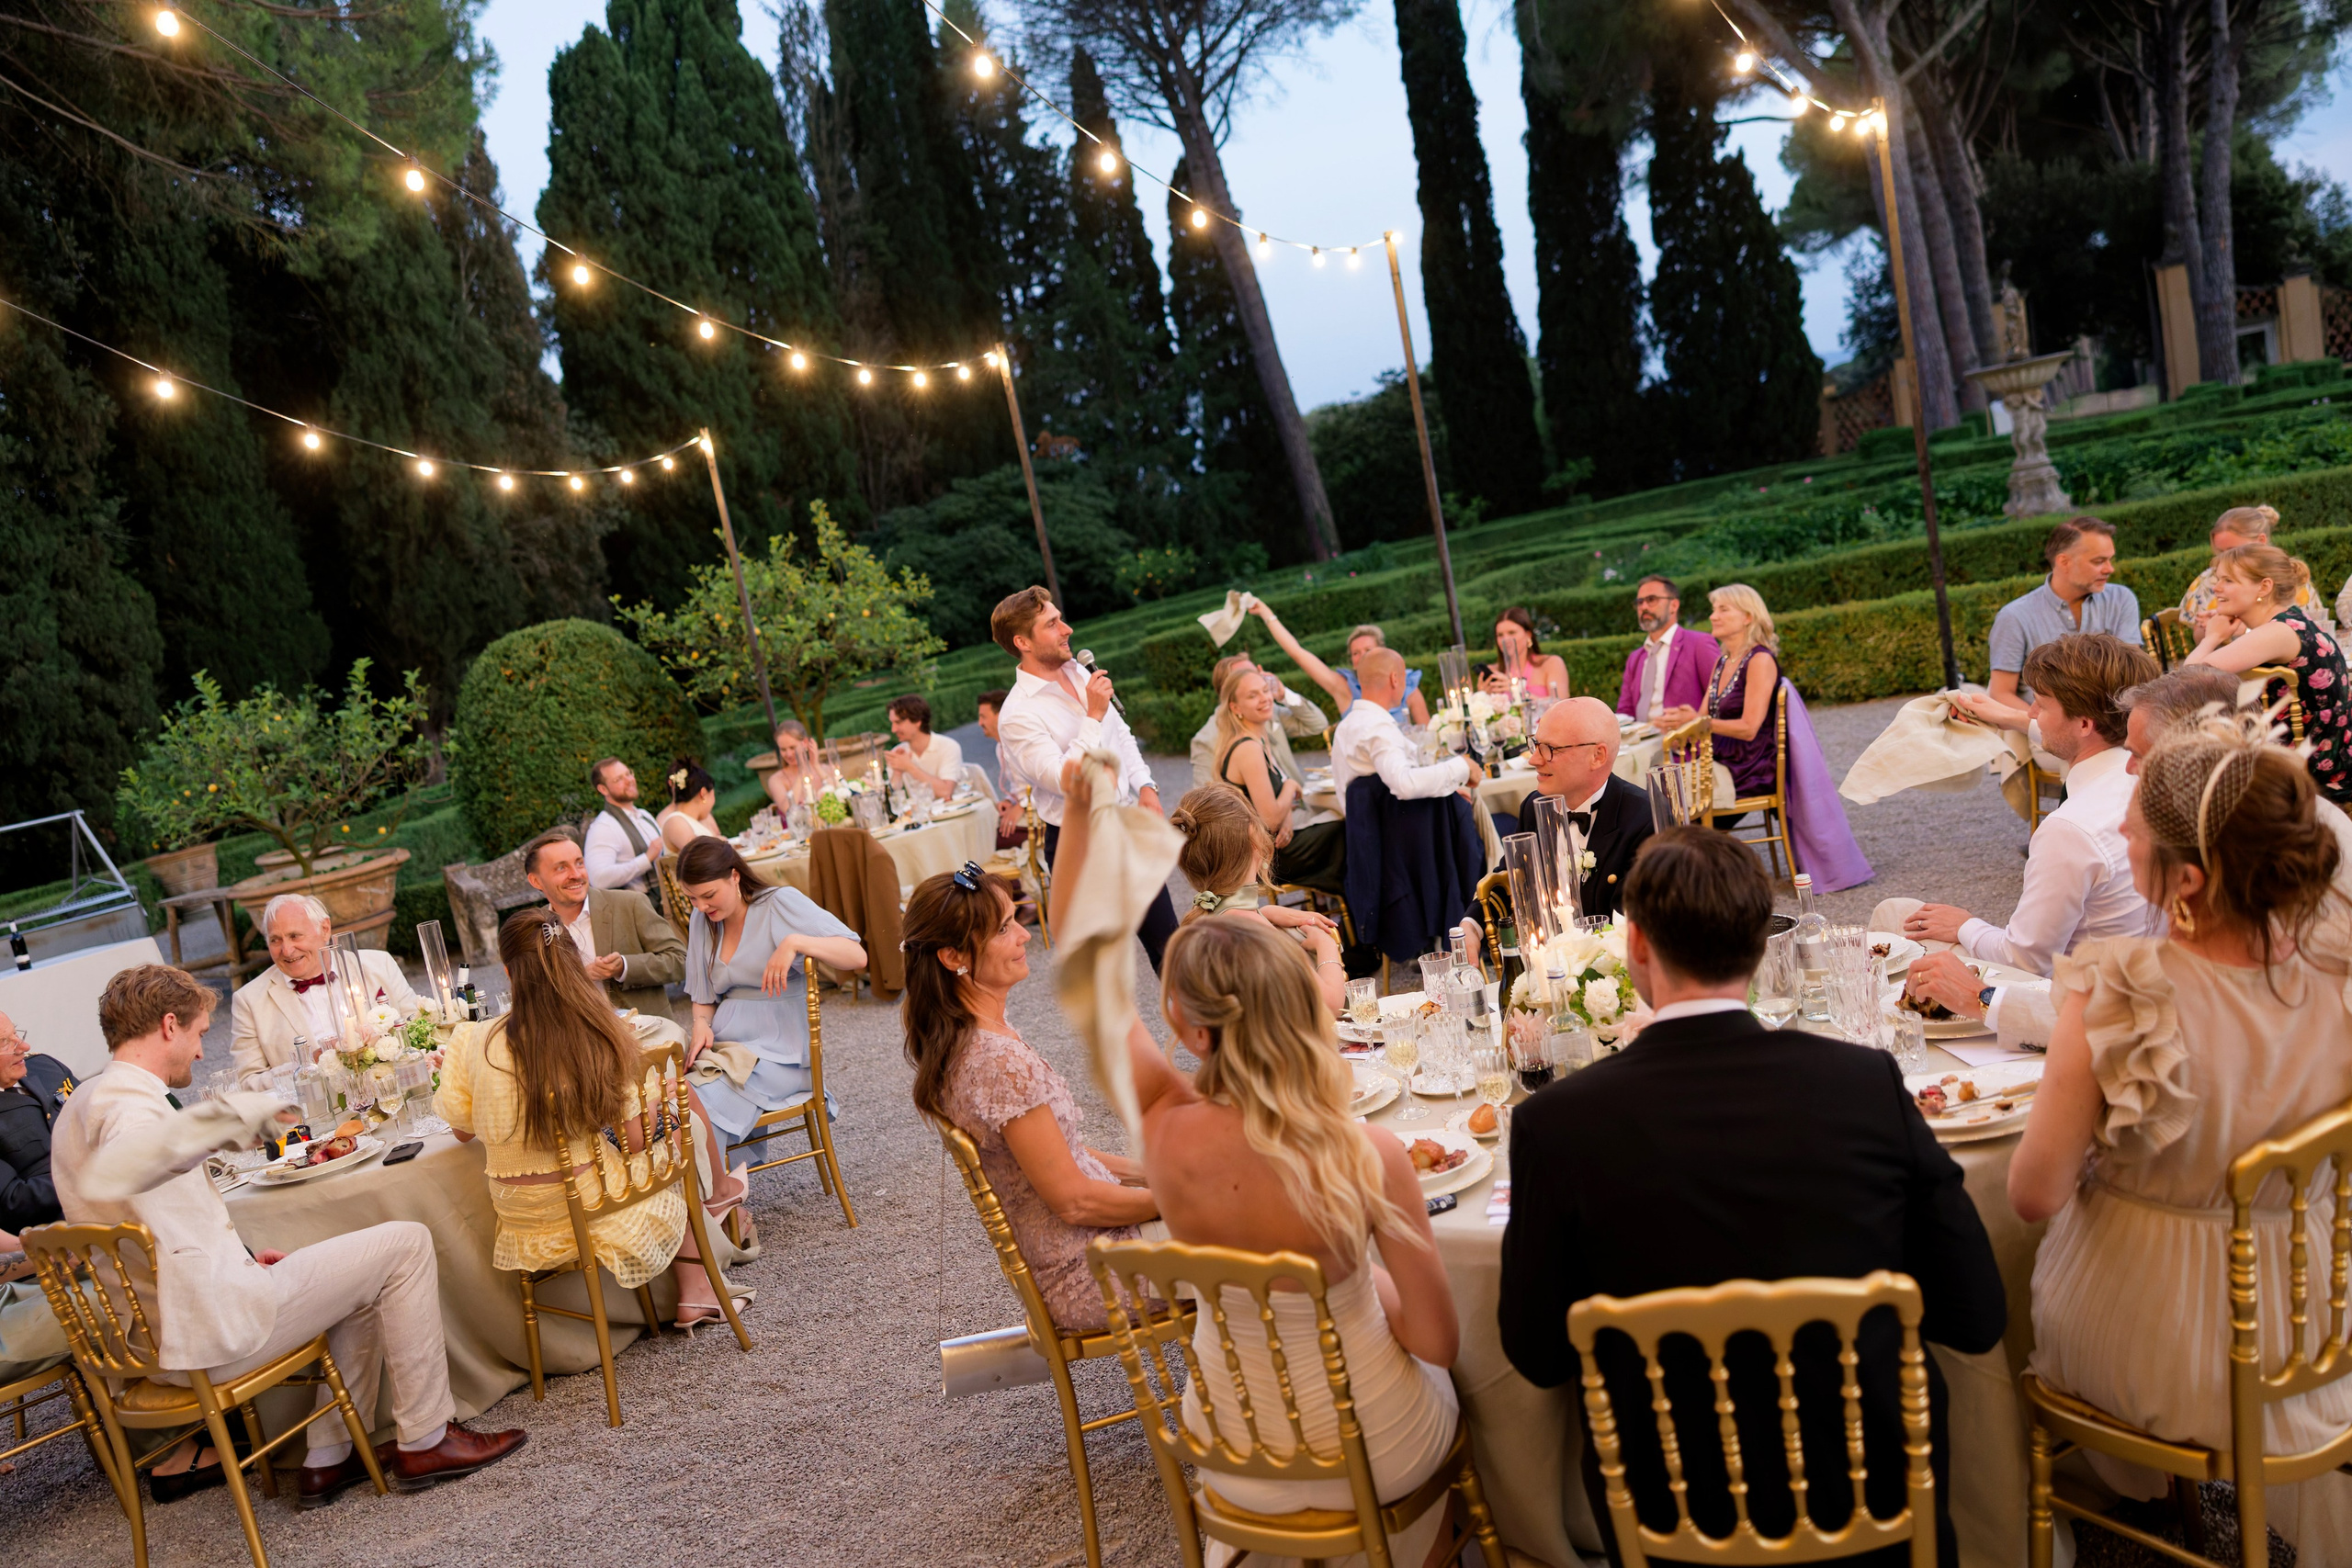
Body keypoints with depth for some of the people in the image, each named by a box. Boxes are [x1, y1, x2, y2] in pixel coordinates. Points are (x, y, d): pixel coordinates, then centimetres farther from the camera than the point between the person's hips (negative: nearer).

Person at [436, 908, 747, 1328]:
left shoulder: (472, 1043, -13)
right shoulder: (603, 1037, -16)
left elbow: (463, 1131, 4)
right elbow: (636, 1140, -10)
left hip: (524, 1227, 3)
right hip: (599, 1217, -3)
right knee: (683, 1124, 25)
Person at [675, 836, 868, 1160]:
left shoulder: (782, 903, -4)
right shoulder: (703, 921, 14)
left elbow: (857, 956, -14)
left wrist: (794, 942, -28)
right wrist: (701, 1024, -3)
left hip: (779, 1051, -6)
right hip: (723, 1045, 6)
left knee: (705, 1105, -30)